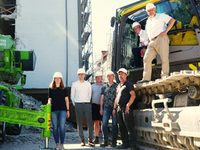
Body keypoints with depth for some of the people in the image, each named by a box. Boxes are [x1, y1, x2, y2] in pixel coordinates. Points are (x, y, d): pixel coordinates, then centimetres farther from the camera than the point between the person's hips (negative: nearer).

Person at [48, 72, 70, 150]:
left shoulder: (64, 88, 8)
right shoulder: (51, 88, 9)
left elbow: (66, 100, 9)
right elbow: (49, 98, 13)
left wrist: (68, 110, 5)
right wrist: (49, 102, -10)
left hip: (62, 110, -1)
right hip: (54, 110, 1)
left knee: (62, 127, -7)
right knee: (55, 127, 3)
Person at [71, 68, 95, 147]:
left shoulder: (88, 84, 11)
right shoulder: (74, 84, 7)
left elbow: (90, 94, 16)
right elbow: (72, 95, 12)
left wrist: (88, 102, 11)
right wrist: (75, 104, 8)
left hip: (87, 104, 1)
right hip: (78, 105, 0)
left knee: (90, 122, -9)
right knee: (79, 123, 0)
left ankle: (90, 140, -4)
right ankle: (82, 140, 5)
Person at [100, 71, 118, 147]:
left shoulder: (117, 86, 5)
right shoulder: (104, 87, 13)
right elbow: (102, 98, 14)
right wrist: (101, 108, 8)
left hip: (114, 107, -2)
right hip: (106, 107, 2)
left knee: (114, 124, 0)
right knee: (104, 124, -4)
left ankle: (114, 141, 7)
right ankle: (105, 141, 3)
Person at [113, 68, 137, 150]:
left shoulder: (128, 84, -2)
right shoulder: (118, 86, 21)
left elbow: (133, 95, -12)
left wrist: (128, 105, -21)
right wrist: (114, 108, 18)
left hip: (126, 109, -8)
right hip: (119, 109, 8)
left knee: (129, 127, -9)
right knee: (122, 128, 9)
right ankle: (125, 143, 16)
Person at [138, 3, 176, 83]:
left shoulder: (161, 16, 11)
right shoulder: (148, 21, 29)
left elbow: (172, 20, 0)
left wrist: (165, 31, -8)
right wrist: (149, 40, 16)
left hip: (161, 39, -6)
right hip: (152, 42, 6)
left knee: (164, 58, -14)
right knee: (146, 58, -9)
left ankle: (165, 76, -5)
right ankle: (146, 78, -12)